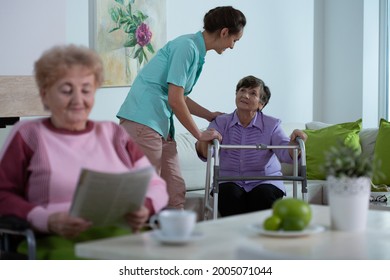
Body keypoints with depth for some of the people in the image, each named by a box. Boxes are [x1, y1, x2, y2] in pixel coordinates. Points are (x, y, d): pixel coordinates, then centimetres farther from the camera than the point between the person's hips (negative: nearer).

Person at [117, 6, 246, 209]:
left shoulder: (197, 51, 17)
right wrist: (199, 135, -5)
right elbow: (175, 100, -15)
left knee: (175, 191, 8)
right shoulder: (186, 47, -12)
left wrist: (210, 115, 32)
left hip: (161, 124, 10)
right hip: (143, 122, -10)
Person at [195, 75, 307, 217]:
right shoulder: (220, 122, 5)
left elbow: (286, 154, -10)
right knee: (230, 195, -31)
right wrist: (204, 140, -36)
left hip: (265, 181, 0)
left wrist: (294, 142, -33)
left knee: (264, 196, -31)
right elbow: (205, 154, -12)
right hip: (230, 182, 0)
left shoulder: (271, 125, 5)